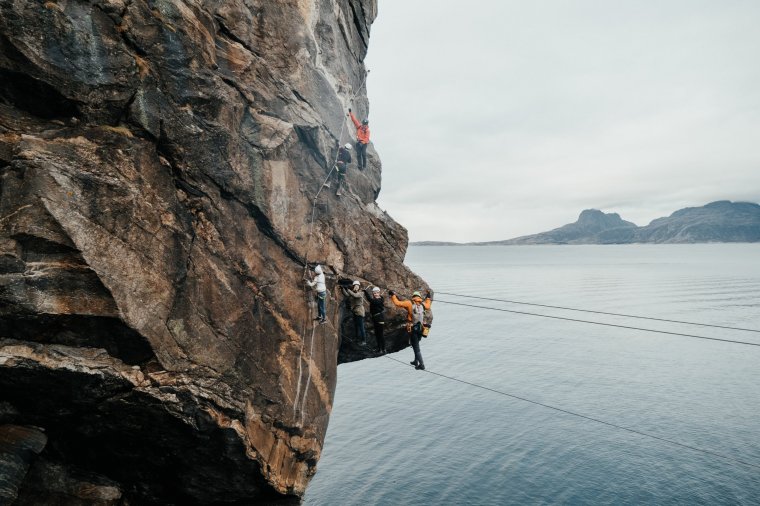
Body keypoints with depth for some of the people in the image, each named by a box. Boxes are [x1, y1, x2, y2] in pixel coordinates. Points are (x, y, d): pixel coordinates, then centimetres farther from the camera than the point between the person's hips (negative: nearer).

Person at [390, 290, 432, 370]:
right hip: (420, 329, 5)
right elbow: (428, 306, 26)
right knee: (416, 345, 25)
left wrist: (393, 295, -2)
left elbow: (397, 303, -16)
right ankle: (416, 361, 35)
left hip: (412, 329, -5)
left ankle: (421, 365, 0)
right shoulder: (423, 304, 2)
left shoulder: (410, 304, -11)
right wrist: (428, 298, 40)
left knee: (416, 348, 1)